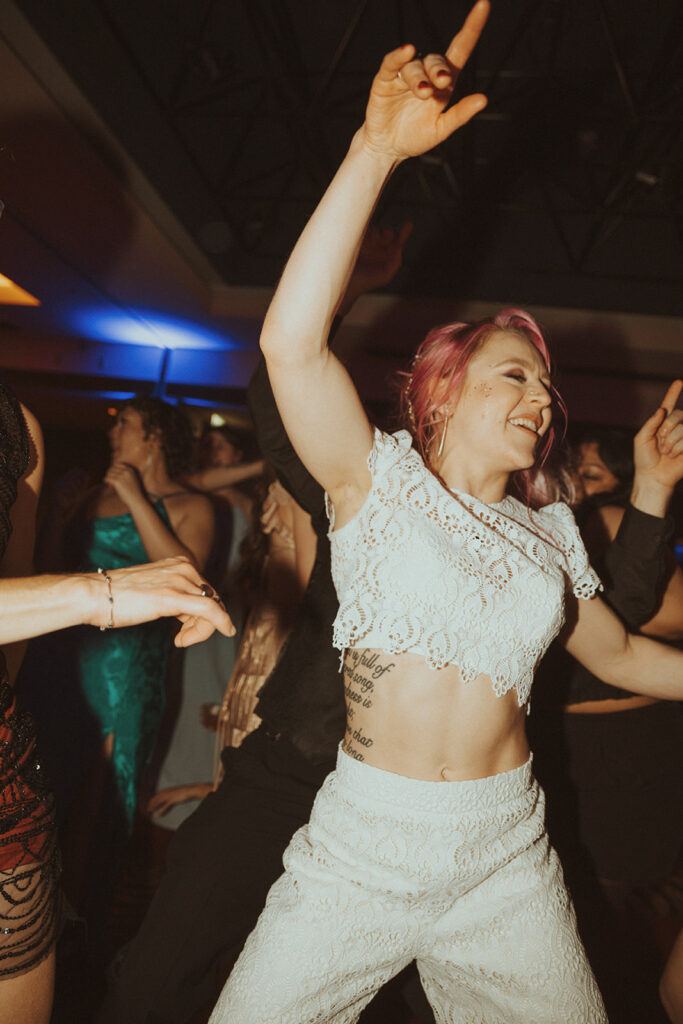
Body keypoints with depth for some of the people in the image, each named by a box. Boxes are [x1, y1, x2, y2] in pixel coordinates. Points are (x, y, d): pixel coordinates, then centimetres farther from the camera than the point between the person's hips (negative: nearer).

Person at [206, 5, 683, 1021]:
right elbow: (290, 344, -22)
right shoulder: (381, 479, -6)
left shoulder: (550, 531, 7)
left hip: (508, 859, 4)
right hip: (361, 847, -3)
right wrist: (376, 149, -26)